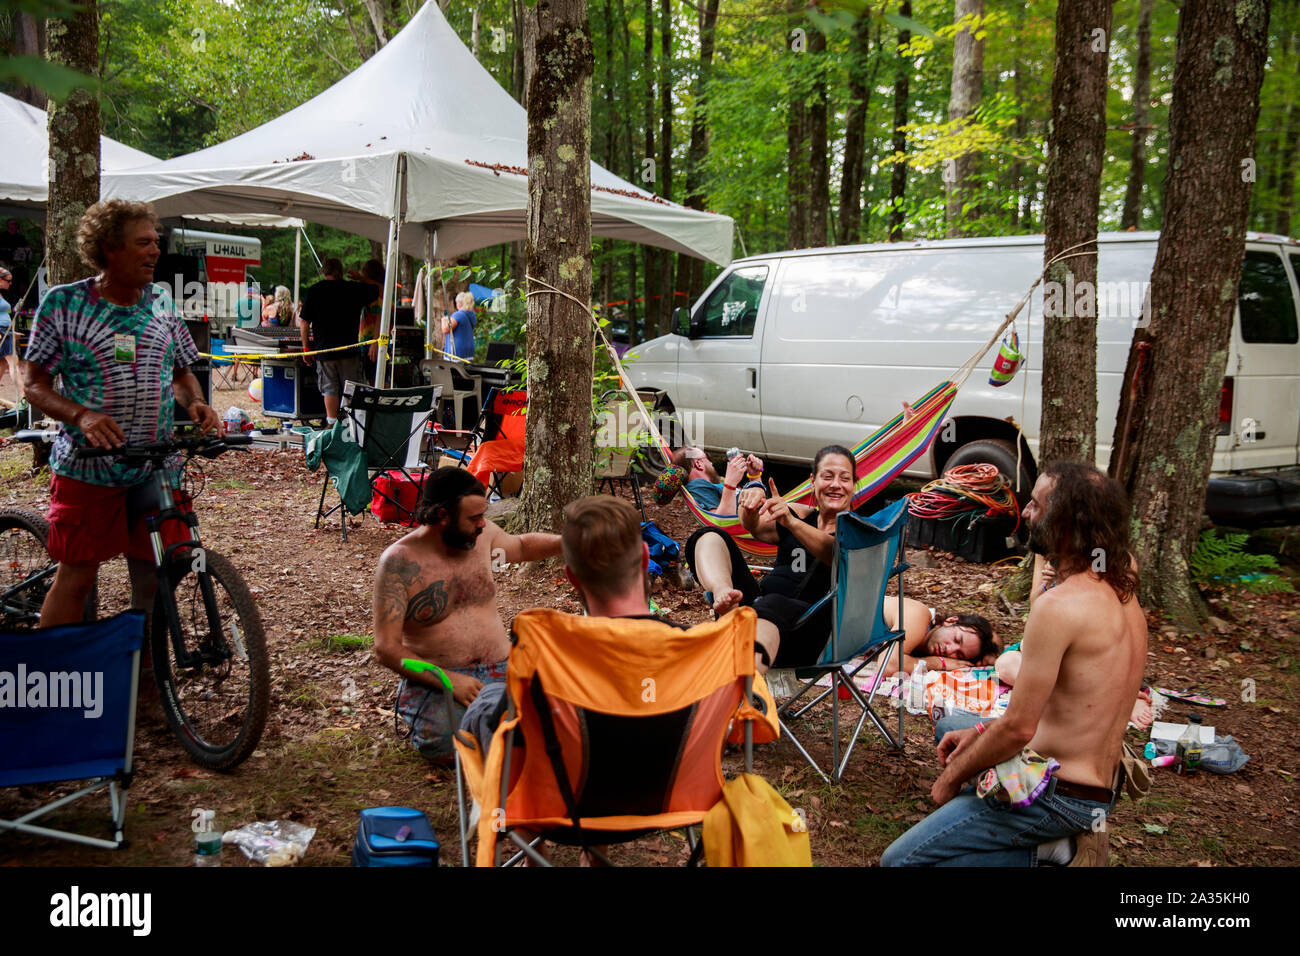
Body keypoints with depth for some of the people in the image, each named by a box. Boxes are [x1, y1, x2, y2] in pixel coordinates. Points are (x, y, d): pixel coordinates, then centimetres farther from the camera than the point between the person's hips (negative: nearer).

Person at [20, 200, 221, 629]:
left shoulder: (160, 302, 7)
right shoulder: (63, 303, -4)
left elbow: (182, 372, 16)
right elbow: (34, 383, -4)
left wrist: (196, 403, -6)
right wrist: (82, 415, -22)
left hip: (157, 468, 4)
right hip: (88, 468, -3)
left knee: (155, 581, 7)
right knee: (75, 579, 2)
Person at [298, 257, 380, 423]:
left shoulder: (313, 292, -1)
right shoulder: (354, 289, -2)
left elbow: (304, 322, -2)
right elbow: (378, 290, 11)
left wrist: (306, 347, 4)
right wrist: (359, 279, 20)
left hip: (324, 349, 0)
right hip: (349, 348, 0)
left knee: (329, 389, 6)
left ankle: (332, 423, 4)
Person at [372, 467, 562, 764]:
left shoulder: (482, 536, 5)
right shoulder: (399, 562, -11)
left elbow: (522, 545, 29)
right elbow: (385, 649, -12)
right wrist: (447, 680, -21)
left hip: (501, 670, 4)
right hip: (434, 681, -4)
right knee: (448, 743, -34)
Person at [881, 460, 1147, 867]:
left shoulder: (1058, 606, -25)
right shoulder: (1121, 593, 5)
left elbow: (1018, 729, -21)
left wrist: (951, 778, -4)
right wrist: (981, 731, 13)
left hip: (1057, 794, -9)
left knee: (898, 859, -7)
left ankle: (1035, 853, -6)